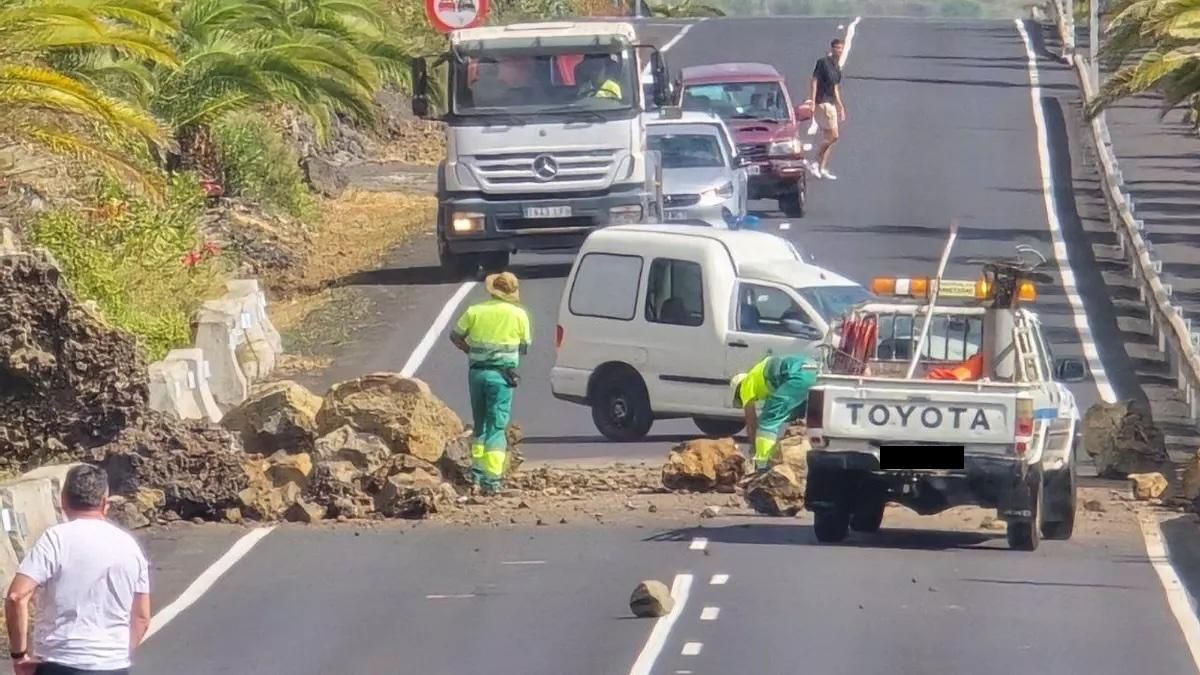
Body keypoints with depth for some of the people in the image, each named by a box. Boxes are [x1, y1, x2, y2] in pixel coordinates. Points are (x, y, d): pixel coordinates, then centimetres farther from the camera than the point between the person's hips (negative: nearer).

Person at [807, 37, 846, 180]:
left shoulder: (837, 67, 15)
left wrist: (840, 105, 25)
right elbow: (814, 82, -14)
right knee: (833, 135, -12)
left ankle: (822, 168, 9)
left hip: (831, 103, 9)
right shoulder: (823, 62, -10)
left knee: (827, 137, 7)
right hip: (822, 103, -9)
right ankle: (815, 162, -4)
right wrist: (812, 101, -20)